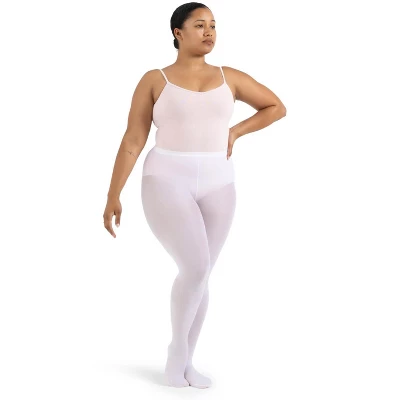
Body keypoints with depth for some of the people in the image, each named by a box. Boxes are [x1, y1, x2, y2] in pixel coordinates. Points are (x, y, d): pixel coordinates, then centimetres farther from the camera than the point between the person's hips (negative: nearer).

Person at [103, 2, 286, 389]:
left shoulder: (228, 78, 8)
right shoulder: (154, 81, 0)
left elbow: (277, 107, 17)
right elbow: (131, 142, -1)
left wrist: (235, 132, 5)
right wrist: (112, 197, -3)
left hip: (215, 187, 4)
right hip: (168, 185, -4)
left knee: (199, 276, 6)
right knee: (195, 269, -18)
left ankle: (185, 361, 21)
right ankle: (177, 346, 6)